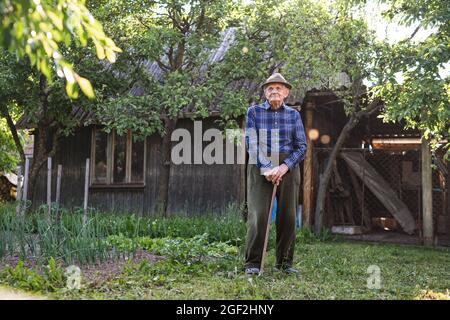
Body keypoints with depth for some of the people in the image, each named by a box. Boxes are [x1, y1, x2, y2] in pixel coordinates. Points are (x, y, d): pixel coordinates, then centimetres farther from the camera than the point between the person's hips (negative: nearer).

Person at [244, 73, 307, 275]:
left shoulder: (293, 115, 9)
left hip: (288, 167, 2)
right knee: (258, 215, -9)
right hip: (260, 166, -2)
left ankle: (284, 262, 15)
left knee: (288, 217, 4)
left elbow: (302, 146, 5)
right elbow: (251, 143, -3)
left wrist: (285, 166, -11)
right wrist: (267, 168, -14)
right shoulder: (254, 112, 4)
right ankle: (253, 263, -2)